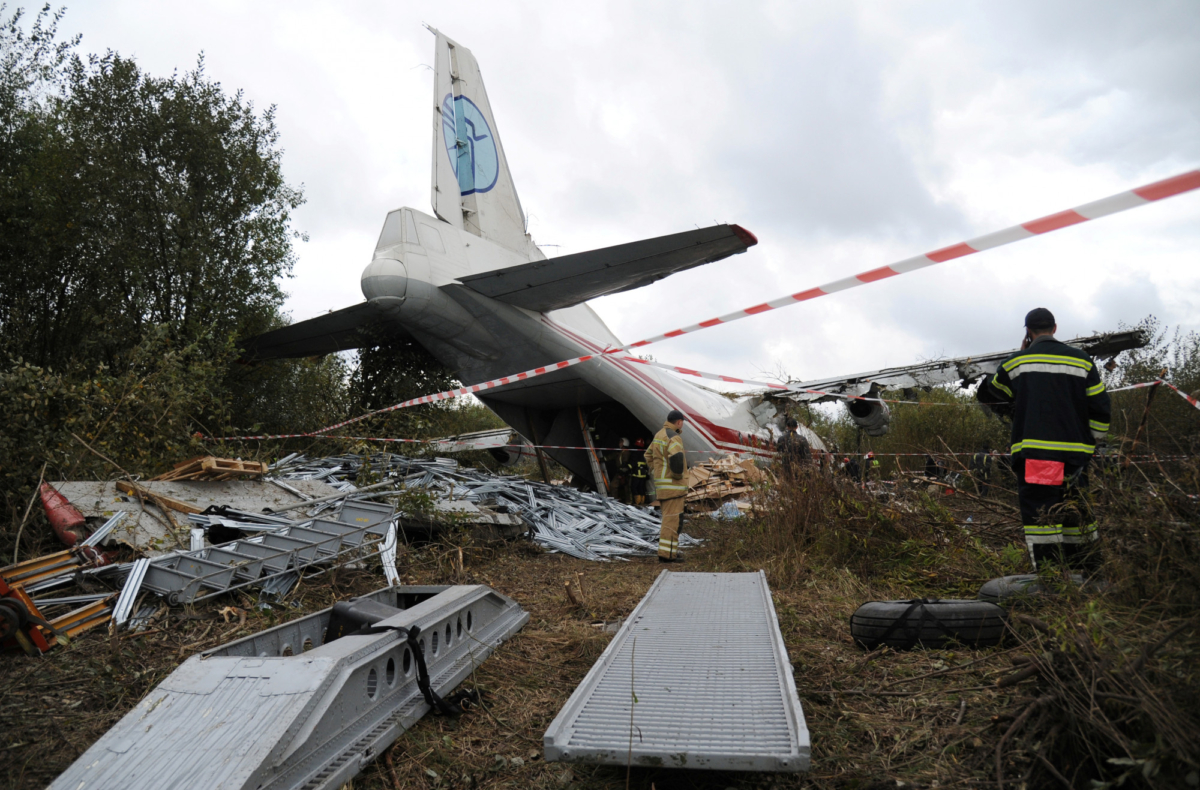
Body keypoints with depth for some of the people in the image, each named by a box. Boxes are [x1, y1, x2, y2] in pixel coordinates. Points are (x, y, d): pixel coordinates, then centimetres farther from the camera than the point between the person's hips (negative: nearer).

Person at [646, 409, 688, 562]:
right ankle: (666, 553, -7)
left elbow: (649, 455, 25)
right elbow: (676, 456, -31)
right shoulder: (674, 437, -14)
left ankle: (668, 551, 22)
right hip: (673, 485, -10)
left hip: (661, 483, 10)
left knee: (668, 518, 17)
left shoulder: (659, 435, 16)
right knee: (672, 519, -7)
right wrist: (678, 474, -16)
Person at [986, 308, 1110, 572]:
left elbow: (996, 387, 22)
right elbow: (1100, 407, 7)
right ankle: (1087, 571, 22)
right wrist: (1091, 443, 16)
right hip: (1074, 453, 4)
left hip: (1033, 452, -3)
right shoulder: (1081, 360, 8)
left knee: (1040, 514, -6)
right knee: (1077, 512, 14)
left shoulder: (1016, 362, 2)